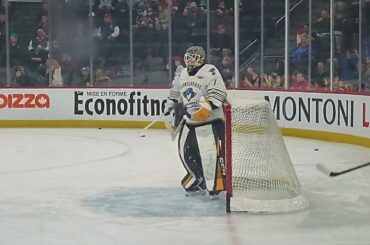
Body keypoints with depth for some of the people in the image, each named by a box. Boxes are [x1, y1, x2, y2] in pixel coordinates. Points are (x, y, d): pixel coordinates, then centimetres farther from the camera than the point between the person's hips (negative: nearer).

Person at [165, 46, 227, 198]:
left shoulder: (210, 71, -13)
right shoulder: (183, 74, 12)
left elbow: (219, 92, -24)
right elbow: (176, 89, 32)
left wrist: (207, 107, -31)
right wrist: (172, 103, 34)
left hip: (209, 119, -8)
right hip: (189, 119, 8)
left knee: (209, 153, -17)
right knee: (186, 151, 7)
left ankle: (215, 185, -8)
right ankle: (198, 180, 23)